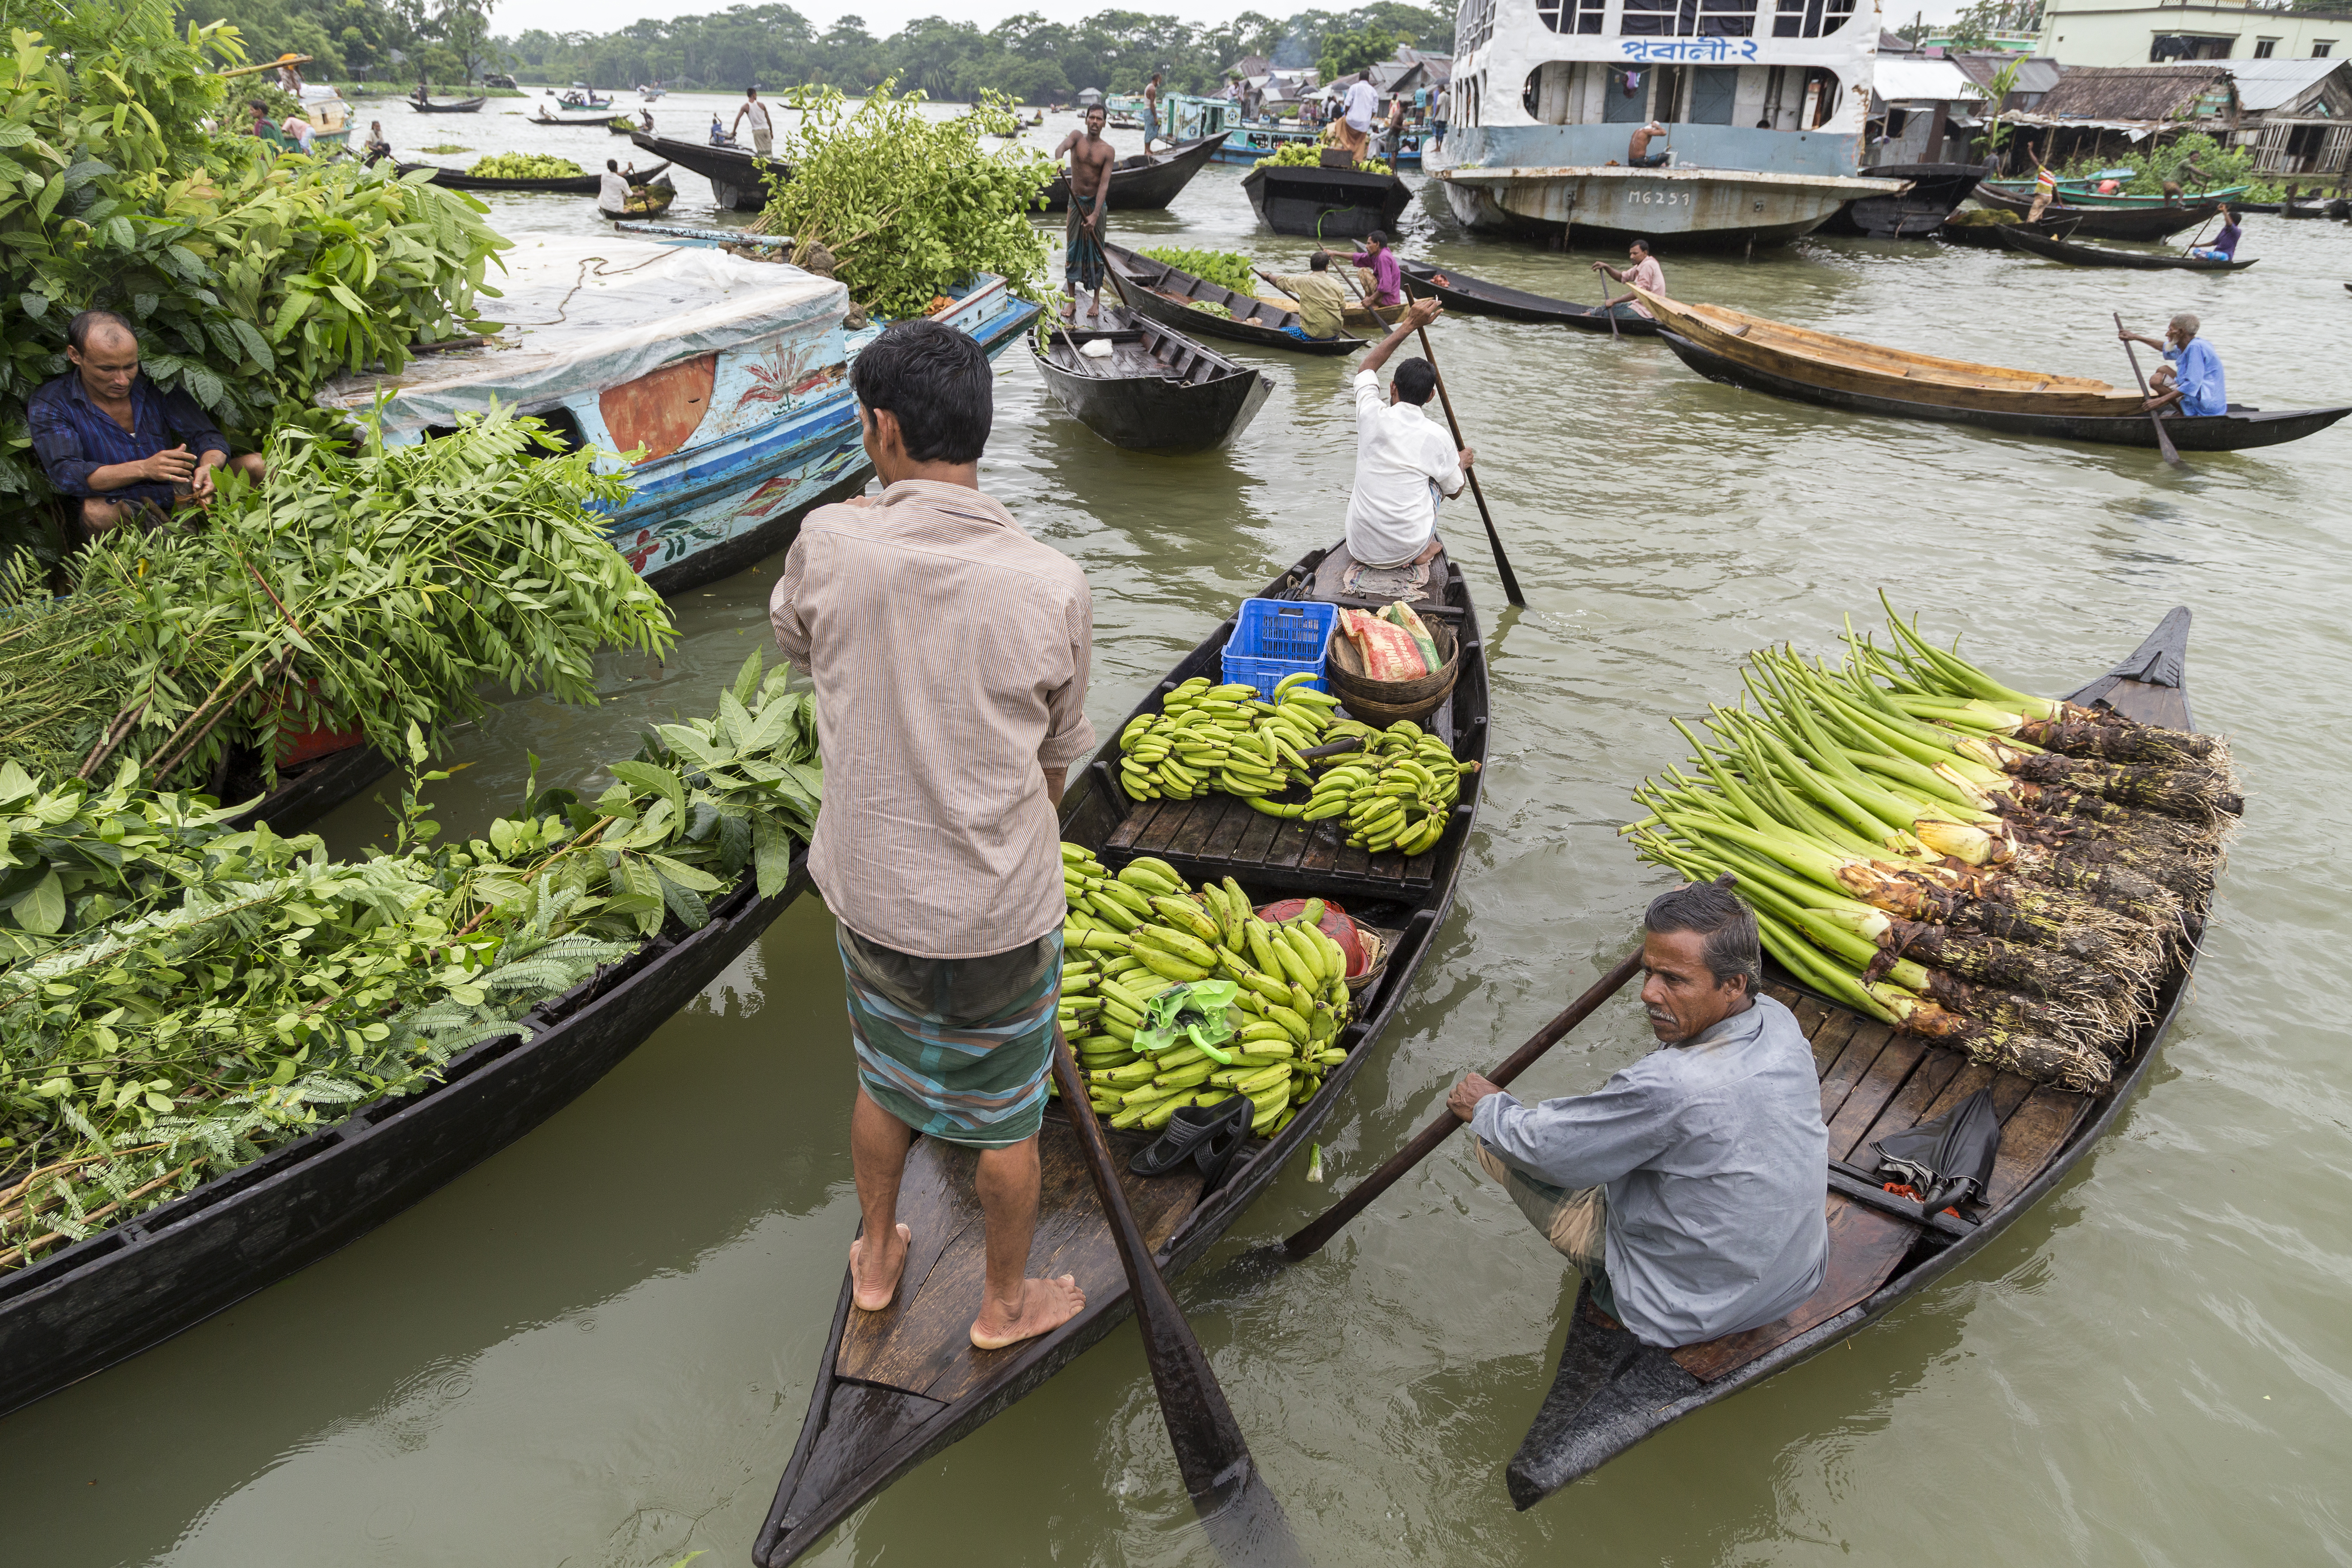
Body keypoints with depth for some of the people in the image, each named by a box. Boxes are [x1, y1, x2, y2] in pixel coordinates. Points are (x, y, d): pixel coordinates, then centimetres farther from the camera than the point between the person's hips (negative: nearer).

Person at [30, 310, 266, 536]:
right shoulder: (49, 404, -5)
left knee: (256, 465, -15)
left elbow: (208, 437, 1)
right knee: (96, 511, -40)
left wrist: (208, 467, -27)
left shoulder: (156, 386, 2)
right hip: (123, 512, -3)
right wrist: (144, 468, -35)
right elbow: (65, 475, -19)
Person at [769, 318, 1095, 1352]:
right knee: (1006, 1116, 20)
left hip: (869, 889, 3)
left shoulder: (829, 542, -16)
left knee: (883, 1081, 28)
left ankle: (875, 1261, 51)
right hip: (1001, 909, -2)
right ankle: (1005, 1304, 42)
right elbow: (1058, 759, -4)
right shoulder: (1054, 588, -18)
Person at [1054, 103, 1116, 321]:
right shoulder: (1078, 137, -2)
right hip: (1076, 201, 1)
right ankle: (1072, 301, 8)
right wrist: (1058, 158, -51)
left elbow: (1104, 184, -14)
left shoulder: (1108, 151, -6)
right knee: (1072, 249, 1)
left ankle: (1096, 301, 12)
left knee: (1096, 250, 3)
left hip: (1096, 203, -1)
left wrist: (1095, 215, -25)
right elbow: (1064, 145, -25)